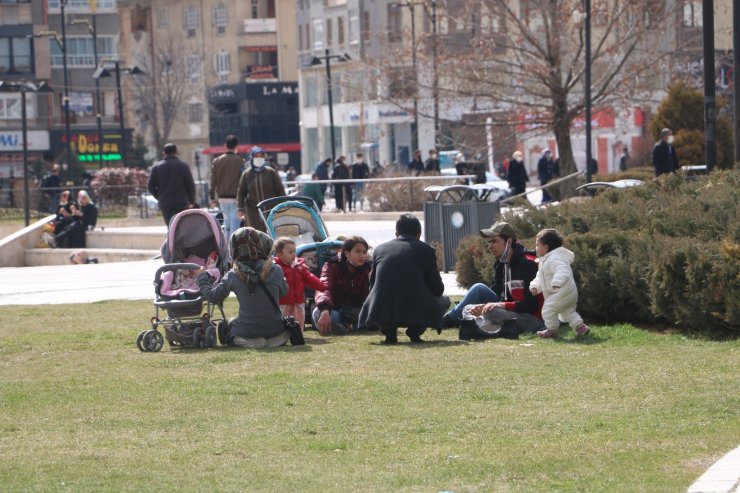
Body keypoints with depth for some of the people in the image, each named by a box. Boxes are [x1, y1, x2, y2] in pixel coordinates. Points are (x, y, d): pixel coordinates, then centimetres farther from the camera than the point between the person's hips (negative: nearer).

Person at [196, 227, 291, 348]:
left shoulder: (233, 276, -10)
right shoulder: (275, 271, -12)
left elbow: (213, 296, 2)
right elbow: (283, 292, 9)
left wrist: (201, 278, 20)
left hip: (246, 332, -1)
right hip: (274, 330, 1)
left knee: (231, 323, 32)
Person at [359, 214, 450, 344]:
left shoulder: (379, 249, 13)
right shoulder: (426, 250, 4)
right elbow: (438, 289, 8)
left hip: (380, 314, 3)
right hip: (416, 313, -3)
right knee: (444, 300, 24)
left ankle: (389, 331, 10)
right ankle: (414, 331, 2)